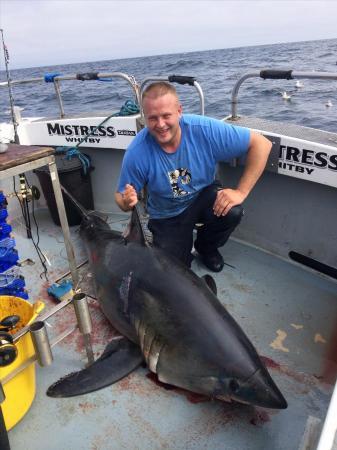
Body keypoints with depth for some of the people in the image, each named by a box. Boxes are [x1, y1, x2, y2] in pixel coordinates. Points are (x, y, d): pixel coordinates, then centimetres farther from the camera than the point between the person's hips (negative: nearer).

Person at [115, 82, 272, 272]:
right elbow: (120, 196, -11)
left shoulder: (204, 129, -27)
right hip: (167, 217, 0)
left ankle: (206, 247, 4)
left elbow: (262, 143, -21)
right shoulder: (137, 152, -26)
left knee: (232, 211, -31)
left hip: (204, 196, 1)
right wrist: (127, 202, -37)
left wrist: (241, 192, -29)